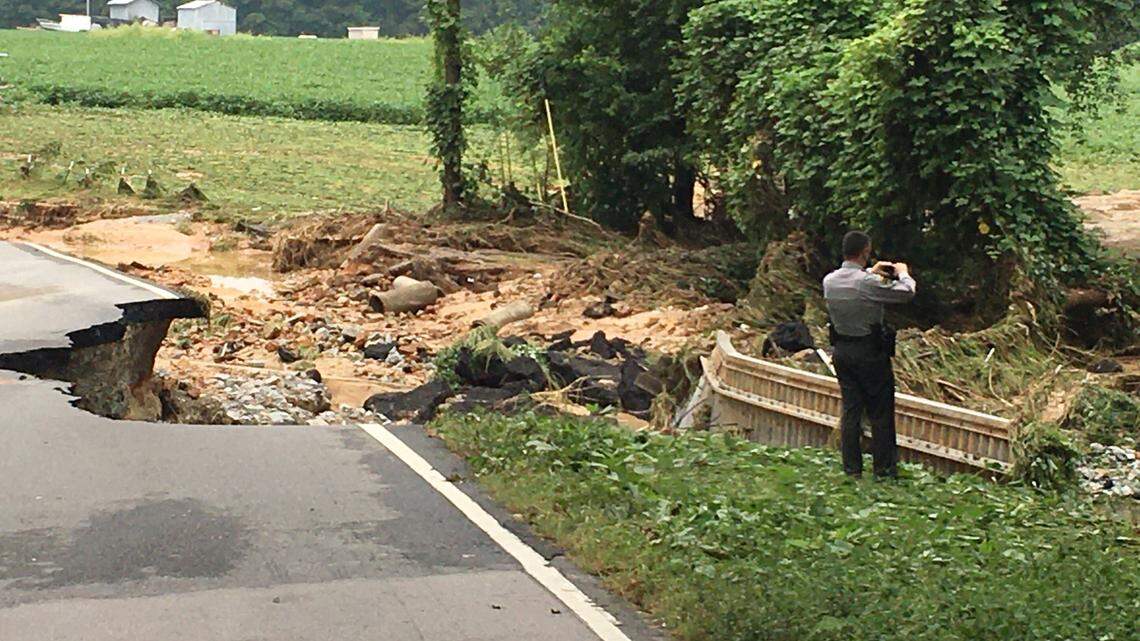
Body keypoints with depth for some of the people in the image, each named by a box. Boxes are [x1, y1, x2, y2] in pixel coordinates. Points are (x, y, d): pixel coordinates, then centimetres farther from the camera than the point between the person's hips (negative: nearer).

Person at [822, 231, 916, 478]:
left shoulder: (829, 281, -3)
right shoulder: (869, 283, -22)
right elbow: (907, 292, -13)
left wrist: (871, 273, 24)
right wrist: (903, 272, 7)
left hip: (842, 350, 6)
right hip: (870, 352, -6)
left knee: (850, 409, 12)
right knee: (880, 412, 6)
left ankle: (852, 468, 15)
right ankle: (884, 469, 13)